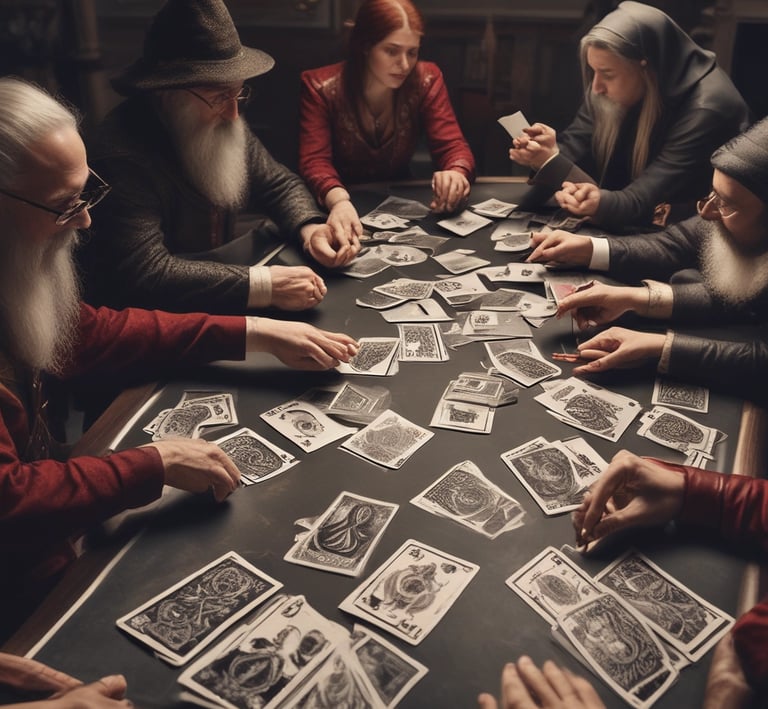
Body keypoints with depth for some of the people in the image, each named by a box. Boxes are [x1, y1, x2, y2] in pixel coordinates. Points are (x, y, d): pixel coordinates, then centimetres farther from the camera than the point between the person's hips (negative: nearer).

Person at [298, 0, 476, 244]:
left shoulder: (427, 80, -5)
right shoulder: (320, 87, -12)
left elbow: (451, 145, -9)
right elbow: (315, 160, -20)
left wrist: (457, 174, -35)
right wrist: (338, 200, -43)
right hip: (345, 205, -2)